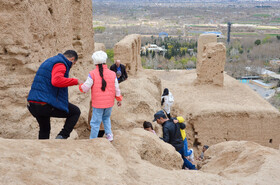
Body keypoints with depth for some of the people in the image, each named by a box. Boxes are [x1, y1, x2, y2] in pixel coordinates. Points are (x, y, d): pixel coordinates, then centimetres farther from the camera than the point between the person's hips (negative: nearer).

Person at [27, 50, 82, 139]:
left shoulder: (48, 62, 23)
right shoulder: (60, 64, -8)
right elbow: (56, 81, -27)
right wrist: (75, 81, -18)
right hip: (46, 105, -9)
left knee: (44, 129, 28)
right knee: (76, 112, 7)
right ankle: (62, 136, -2)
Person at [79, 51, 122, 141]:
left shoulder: (92, 74, -12)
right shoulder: (112, 74, -1)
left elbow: (85, 88, -11)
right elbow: (116, 89, 6)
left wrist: (81, 85, 12)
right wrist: (119, 99, 20)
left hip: (98, 104, -4)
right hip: (109, 103, 4)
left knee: (95, 122, 5)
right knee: (106, 118, 27)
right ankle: (109, 134, 12)